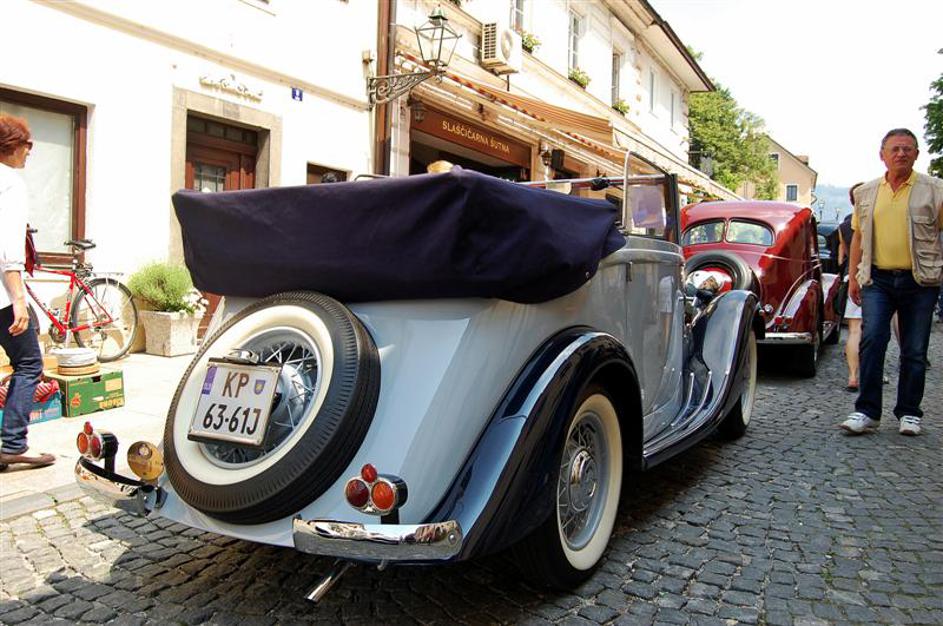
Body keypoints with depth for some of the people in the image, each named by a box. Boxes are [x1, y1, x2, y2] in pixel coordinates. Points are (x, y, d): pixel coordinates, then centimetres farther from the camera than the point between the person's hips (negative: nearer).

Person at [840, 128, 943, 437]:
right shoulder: (866, 192, 11)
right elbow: (858, 236, 16)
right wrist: (853, 276, 12)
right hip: (878, 280, 1)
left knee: (914, 351, 5)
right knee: (872, 341, -10)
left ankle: (909, 413, 17)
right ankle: (867, 411, -6)